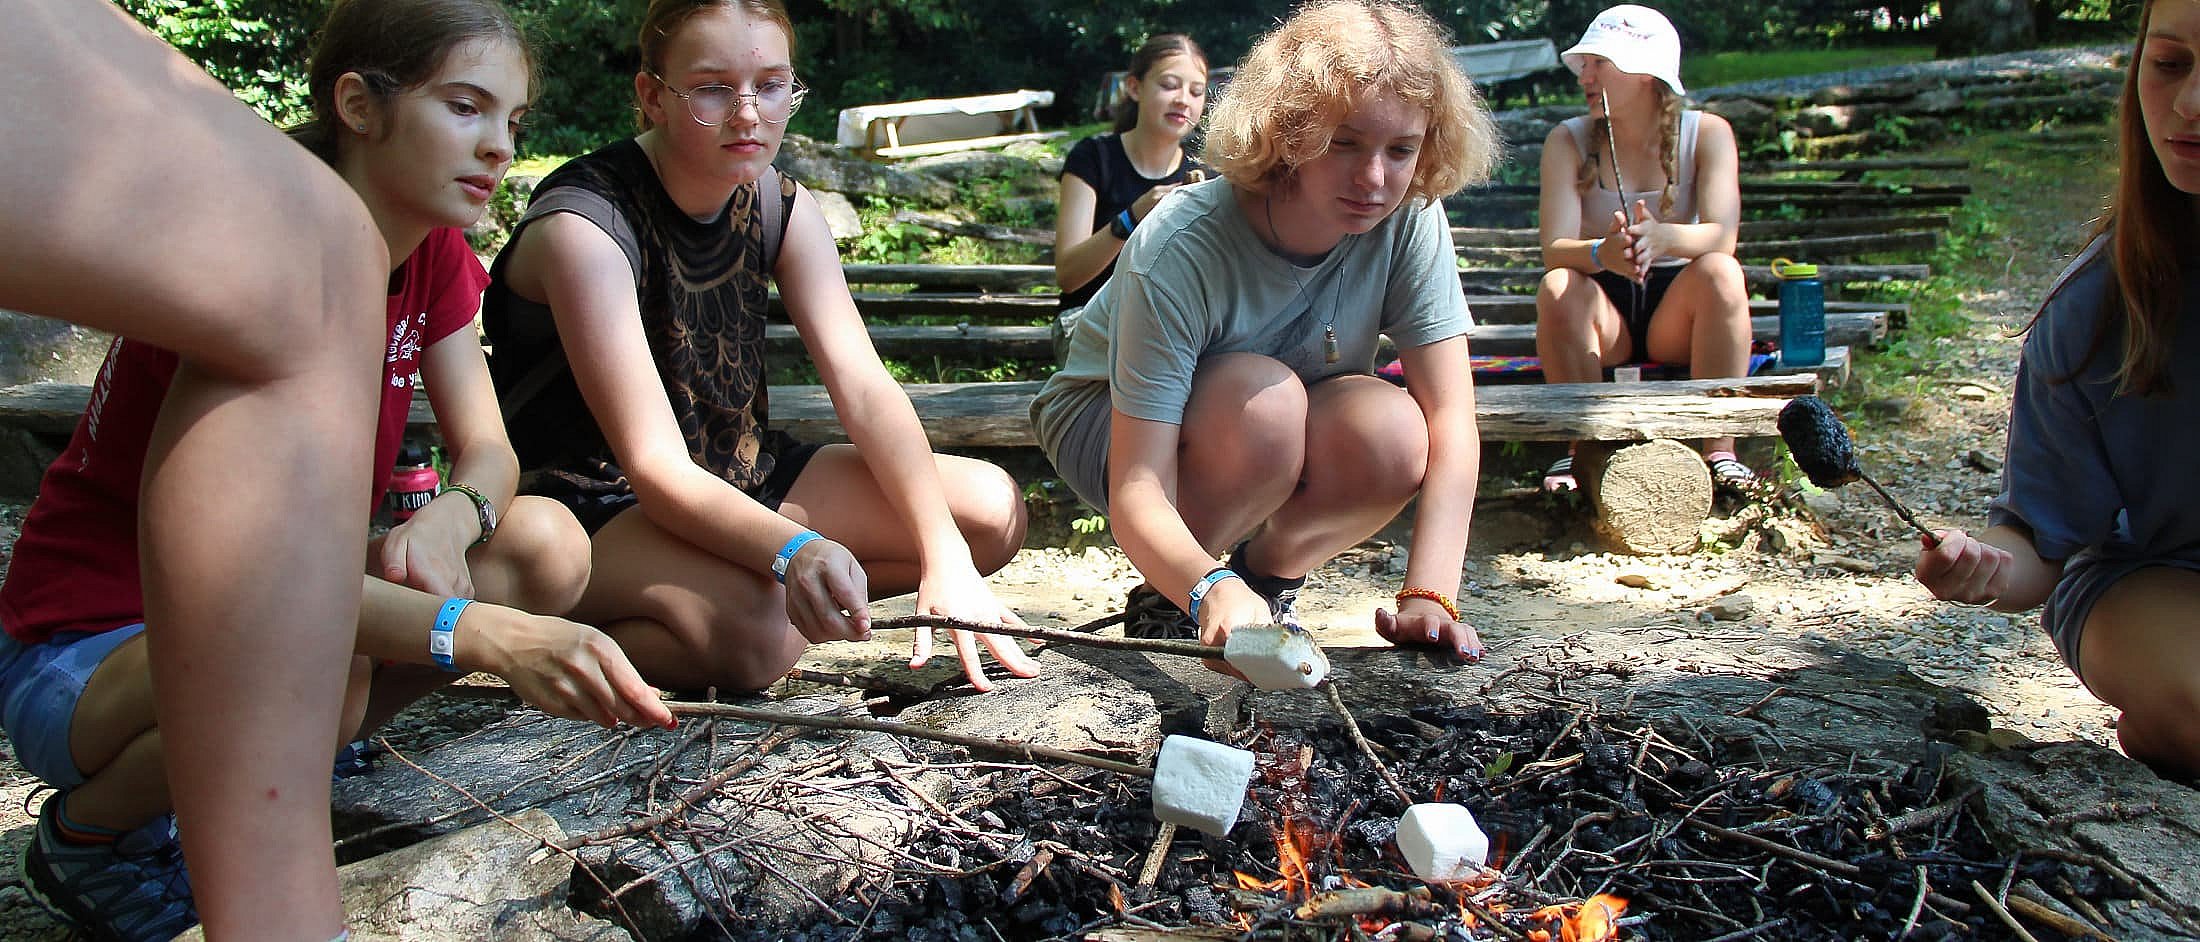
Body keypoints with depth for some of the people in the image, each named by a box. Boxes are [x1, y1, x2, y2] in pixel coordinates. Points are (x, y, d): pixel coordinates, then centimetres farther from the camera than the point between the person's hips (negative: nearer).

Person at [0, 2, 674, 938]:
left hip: (293, 602, 7)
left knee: (548, 544, -12)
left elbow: (488, 453, -1)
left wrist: (451, 518, -27)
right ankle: (88, 838, -5)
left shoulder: (433, 253, -2)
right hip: (95, 644, -7)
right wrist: (484, 633, -46)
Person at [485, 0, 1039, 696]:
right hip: (596, 506, -7)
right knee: (752, 627, -39)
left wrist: (945, 560, -26)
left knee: (992, 509, -8)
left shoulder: (780, 205, -2)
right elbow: (657, 466, -29)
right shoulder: (586, 227, -23)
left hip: (741, 480, 7)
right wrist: (794, 552, -49)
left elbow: (866, 389, -11)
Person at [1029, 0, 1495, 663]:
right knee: (1266, 397, -36)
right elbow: (1137, 497, -38)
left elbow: (1450, 417, -25)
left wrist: (1429, 595, -38)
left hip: (1284, 442, 4)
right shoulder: (1179, 251, -34)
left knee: (1394, 433, -30)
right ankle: (1167, 601, -9)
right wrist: (1211, 589, -58)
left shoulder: (1409, 222, -23)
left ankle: (1268, 577, 1)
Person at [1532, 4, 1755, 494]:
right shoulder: (1568, 141, -5)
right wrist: (1603, 252, -43)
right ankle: (1583, 448, -21)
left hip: (1678, 310, 0)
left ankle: (1719, 448, -24)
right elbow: (1554, 249, -19)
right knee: (1557, 286, -30)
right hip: (1603, 310, 0)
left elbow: (1721, 237, -21)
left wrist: (1661, 237, -44)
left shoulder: (1707, 133, -5)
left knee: (1721, 272, -30)